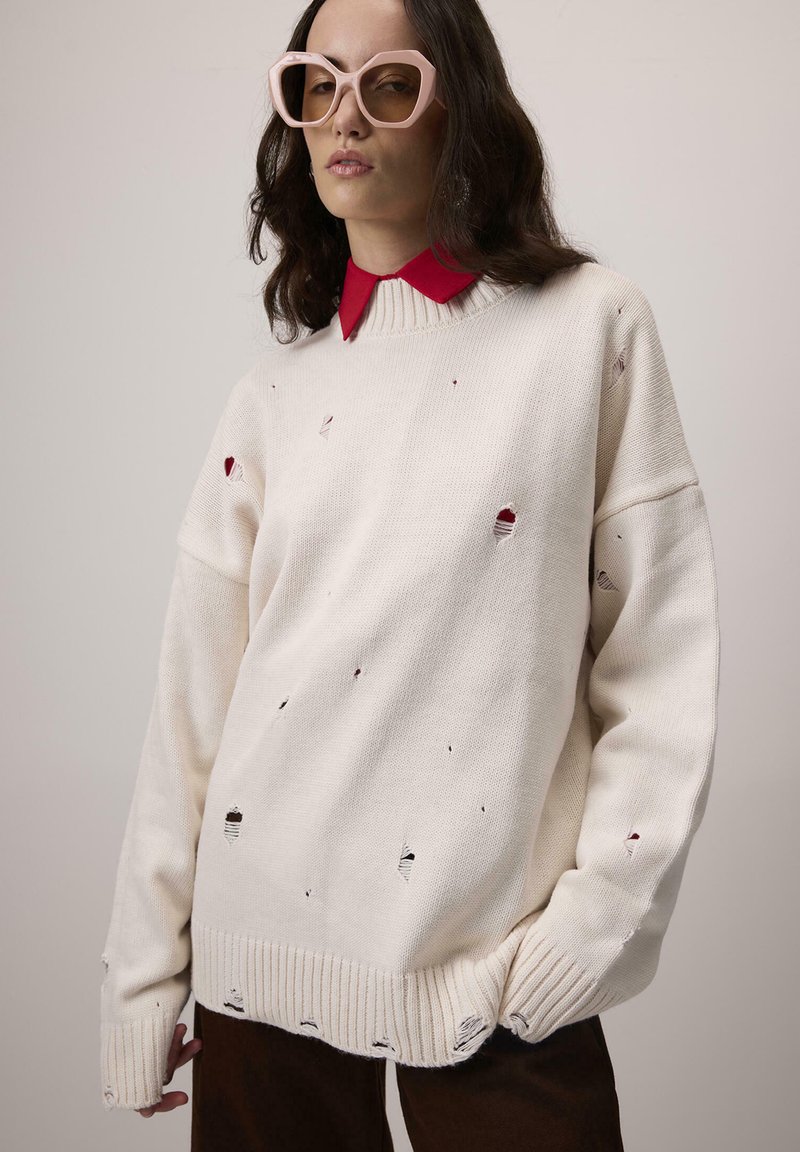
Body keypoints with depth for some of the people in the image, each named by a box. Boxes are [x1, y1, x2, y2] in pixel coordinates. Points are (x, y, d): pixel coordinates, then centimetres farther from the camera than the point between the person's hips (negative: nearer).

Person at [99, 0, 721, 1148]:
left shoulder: (591, 323, -2)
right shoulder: (276, 391, 6)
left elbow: (663, 653, -3)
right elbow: (195, 690, 5)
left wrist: (600, 914, -10)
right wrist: (141, 976, 7)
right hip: (260, 940, 3)